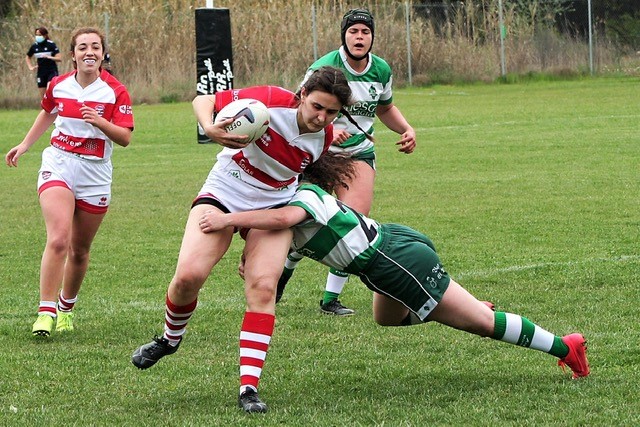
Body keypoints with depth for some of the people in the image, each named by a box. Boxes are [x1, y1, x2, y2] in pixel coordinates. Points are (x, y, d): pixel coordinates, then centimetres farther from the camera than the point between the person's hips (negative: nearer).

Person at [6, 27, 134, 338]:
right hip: (58, 166, 0)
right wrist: (25, 145, 29)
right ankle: (46, 312, -19)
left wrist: (100, 122, -28)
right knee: (58, 239, -20)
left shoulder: (115, 91, -6)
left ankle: (66, 307, 32)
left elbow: (125, 138, -11)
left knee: (80, 250, 9)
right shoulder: (58, 86, 2)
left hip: (95, 176, 0)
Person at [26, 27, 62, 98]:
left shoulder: (51, 45, -8)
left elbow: (59, 58, -12)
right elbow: (28, 57, 24)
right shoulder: (34, 46, 4)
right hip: (41, 73, 5)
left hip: (52, 71, -5)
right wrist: (30, 67, 10)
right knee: (43, 96, 4)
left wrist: (49, 57, -26)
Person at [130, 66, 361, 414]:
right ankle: (170, 338, 15)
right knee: (189, 274, -19)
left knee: (263, 287, -18)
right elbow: (204, 100, -15)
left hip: (274, 207, 2)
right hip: (224, 193, -2)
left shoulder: (324, 137, -7)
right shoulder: (270, 101, -22)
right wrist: (211, 130, -36)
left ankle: (249, 388, -16)